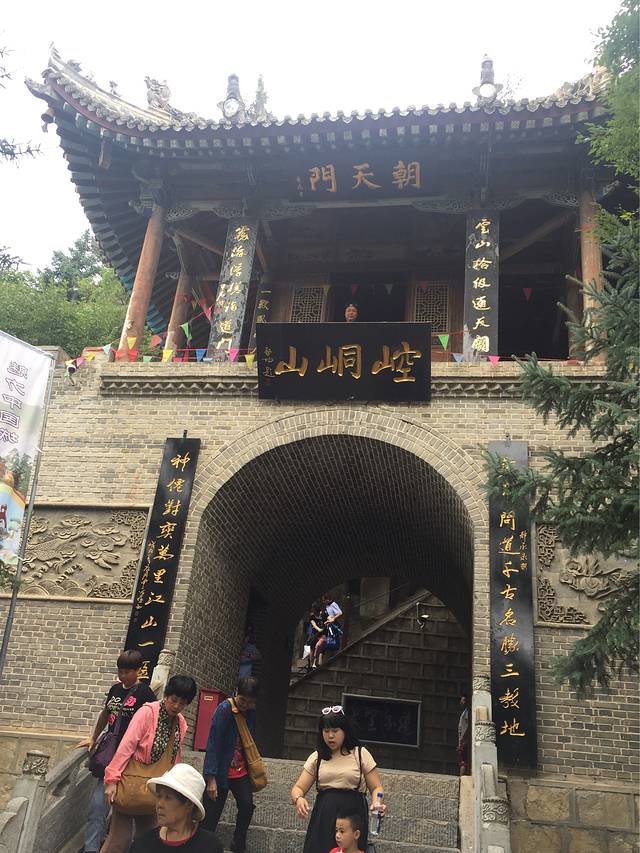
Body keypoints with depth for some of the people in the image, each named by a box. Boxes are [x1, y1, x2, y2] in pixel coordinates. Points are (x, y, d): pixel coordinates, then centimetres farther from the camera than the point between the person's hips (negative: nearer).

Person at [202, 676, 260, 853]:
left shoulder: (251, 712, 0)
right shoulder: (224, 710, -18)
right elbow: (213, 744, -18)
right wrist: (211, 778, -19)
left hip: (241, 771, 5)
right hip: (221, 772, -5)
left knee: (247, 805, -6)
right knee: (211, 815, 0)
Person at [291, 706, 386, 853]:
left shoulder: (361, 754, 3)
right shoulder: (316, 757, 10)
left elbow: (376, 787, 4)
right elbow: (298, 788, 7)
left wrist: (376, 803, -17)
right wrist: (298, 799, -16)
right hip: (322, 820, 2)